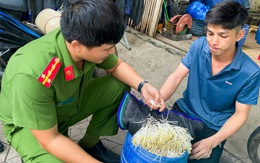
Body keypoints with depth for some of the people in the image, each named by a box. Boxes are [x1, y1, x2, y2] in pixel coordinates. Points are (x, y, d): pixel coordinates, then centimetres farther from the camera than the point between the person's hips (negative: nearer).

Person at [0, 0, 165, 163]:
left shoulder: (89, 40, -23)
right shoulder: (33, 76, -40)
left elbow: (116, 66, -3)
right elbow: (49, 140, -29)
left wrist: (143, 85, -19)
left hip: (70, 101, 6)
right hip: (28, 124, -5)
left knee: (120, 87, -8)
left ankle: (89, 144, 7)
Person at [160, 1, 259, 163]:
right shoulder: (199, 45, -11)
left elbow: (240, 115, -11)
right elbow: (177, 76, -10)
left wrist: (212, 142, -24)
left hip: (213, 128, -1)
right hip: (184, 111, 2)